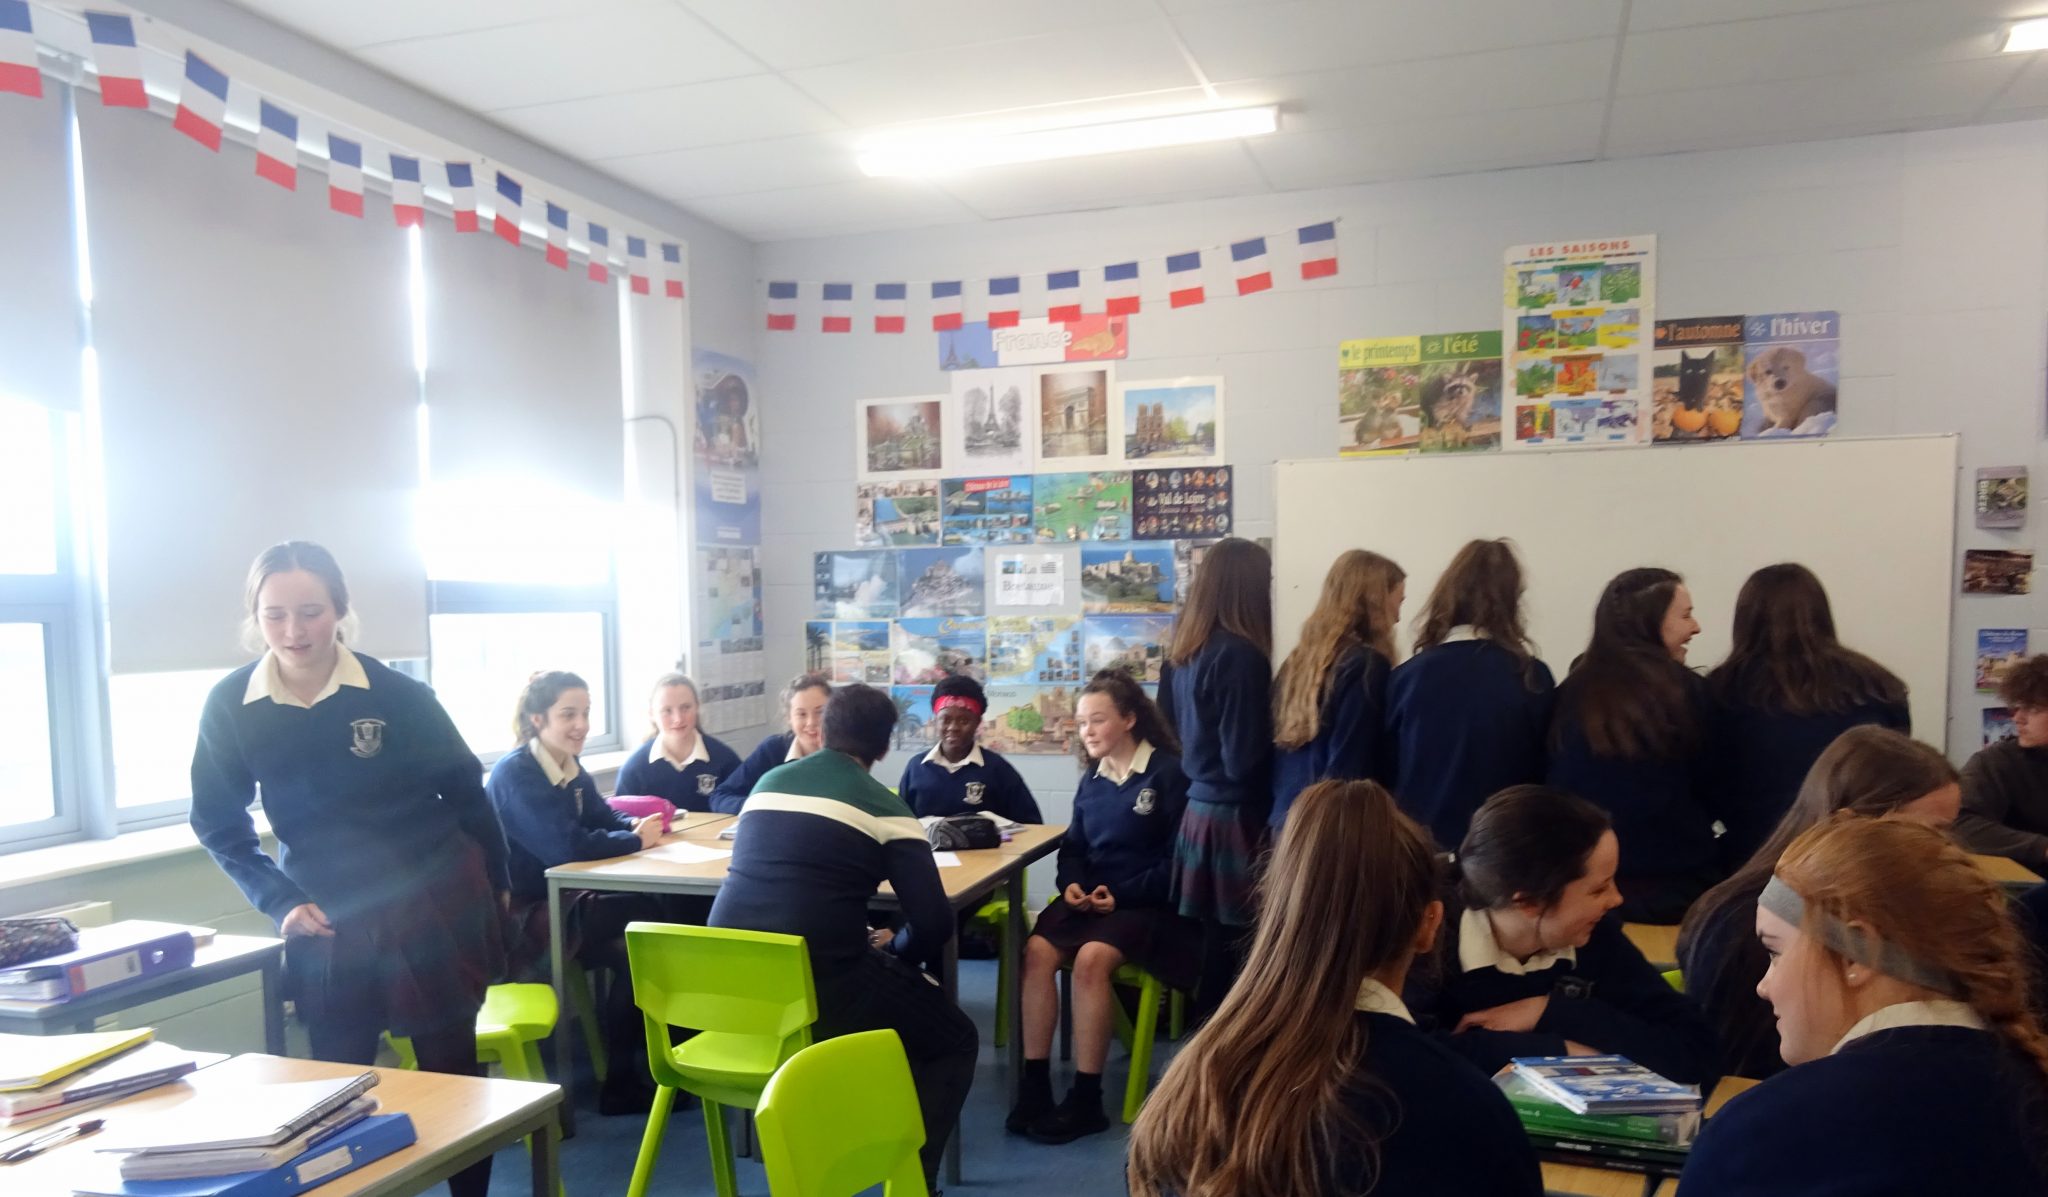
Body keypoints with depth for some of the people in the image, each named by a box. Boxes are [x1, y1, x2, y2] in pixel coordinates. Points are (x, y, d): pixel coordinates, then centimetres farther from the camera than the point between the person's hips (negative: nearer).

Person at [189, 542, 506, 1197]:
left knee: (451, 1077, 8)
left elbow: (466, 792, -1)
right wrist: (278, 900, -8)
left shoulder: (397, 694, -13)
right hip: (325, 922, 2)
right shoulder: (229, 706, -7)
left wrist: (496, 883, 8)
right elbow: (219, 824, 4)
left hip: (435, 908, -2)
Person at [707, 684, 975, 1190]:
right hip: (816, 986, -6)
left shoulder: (769, 782, 16)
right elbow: (935, 923, -6)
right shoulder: (884, 806, 0)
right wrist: (893, 952, 15)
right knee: (955, 1041, 17)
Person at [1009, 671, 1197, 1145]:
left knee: (1091, 958, -33)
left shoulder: (1169, 772, -7)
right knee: (1037, 950, -23)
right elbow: (1073, 845, 19)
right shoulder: (1092, 778, 15)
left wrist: (1122, 895, -18)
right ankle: (1034, 1084, -18)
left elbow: (1179, 857, -11)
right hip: (1092, 896, 6)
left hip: (1149, 902, -6)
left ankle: (1086, 1099, -21)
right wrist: (1071, 883, -4)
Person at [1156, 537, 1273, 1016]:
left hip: (1199, 809, 8)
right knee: (1237, 947, 0)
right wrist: (1281, 732, -3)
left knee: (1214, 942, 16)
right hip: (1235, 816, -8)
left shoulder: (1181, 651, 7)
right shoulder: (1240, 654, -18)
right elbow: (1243, 758, -18)